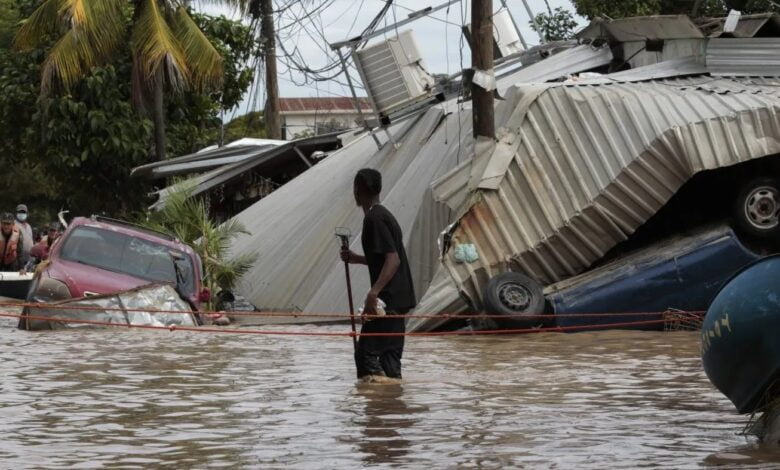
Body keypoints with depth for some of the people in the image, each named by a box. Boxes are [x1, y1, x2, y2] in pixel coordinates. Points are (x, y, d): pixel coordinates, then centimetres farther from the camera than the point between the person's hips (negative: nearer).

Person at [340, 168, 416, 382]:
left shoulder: (374, 219, -14)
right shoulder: (383, 215, 16)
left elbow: (393, 260, -22)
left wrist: (373, 293, -27)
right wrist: (356, 258, 18)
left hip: (387, 299, -10)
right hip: (397, 299, 10)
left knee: (366, 354, -9)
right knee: (390, 354, 12)